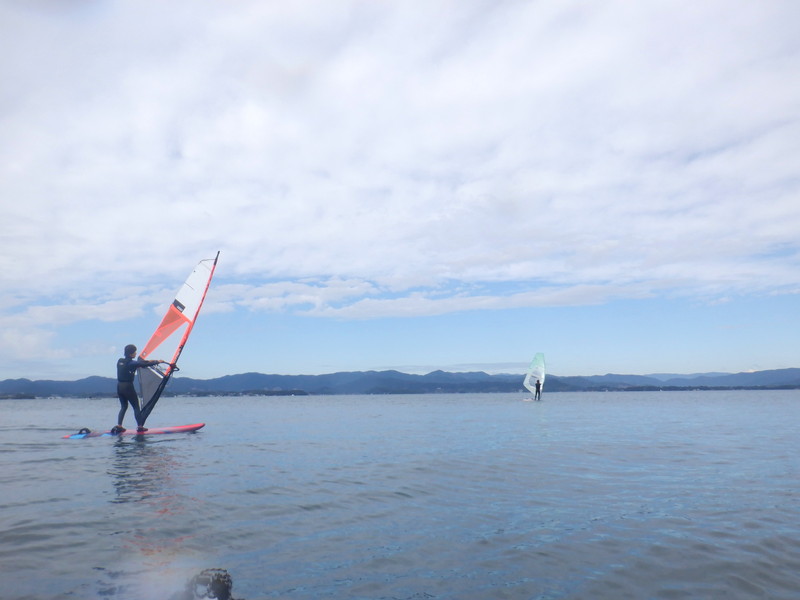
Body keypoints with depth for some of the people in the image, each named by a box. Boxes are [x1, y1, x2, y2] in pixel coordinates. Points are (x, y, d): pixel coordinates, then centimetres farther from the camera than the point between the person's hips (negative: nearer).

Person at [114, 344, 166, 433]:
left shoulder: (120, 361, 9)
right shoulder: (132, 363, -12)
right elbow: (145, 364, -12)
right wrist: (157, 362, 1)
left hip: (119, 386, 7)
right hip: (128, 386, -7)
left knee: (123, 406, 17)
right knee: (136, 407, 3)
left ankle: (119, 426, 7)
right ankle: (140, 427, 3)